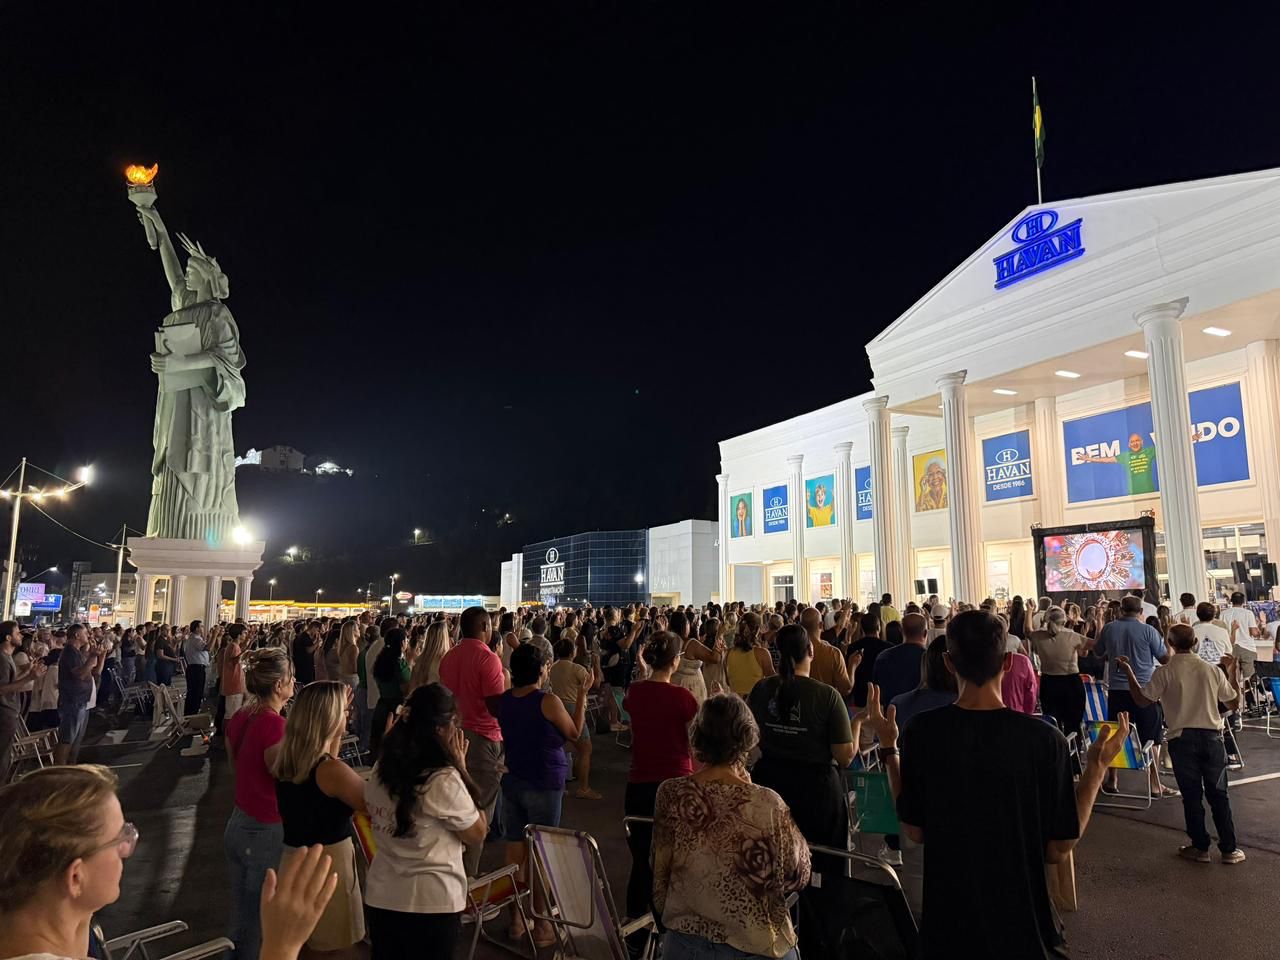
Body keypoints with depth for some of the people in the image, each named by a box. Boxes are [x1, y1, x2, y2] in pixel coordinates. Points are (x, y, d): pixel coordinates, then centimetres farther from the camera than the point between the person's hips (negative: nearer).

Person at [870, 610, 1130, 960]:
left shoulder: (922, 731, -16)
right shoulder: (1044, 739, -19)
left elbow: (914, 831, -6)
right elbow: (1059, 848, -10)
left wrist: (888, 748, 2)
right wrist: (1097, 766, -2)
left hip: (947, 920, 1)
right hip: (1022, 921, -1)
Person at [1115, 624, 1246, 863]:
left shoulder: (1164, 673, -10)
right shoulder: (1213, 671, -2)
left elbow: (1141, 700, -8)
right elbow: (1234, 702, 10)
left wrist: (1128, 672, 2)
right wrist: (1233, 673, 22)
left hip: (1182, 738, -2)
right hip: (1211, 736, 2)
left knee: (1192, 795, 7)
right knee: (1218, 794, 12)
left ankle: (1200, 848, 15)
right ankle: (1229, 849, 17)